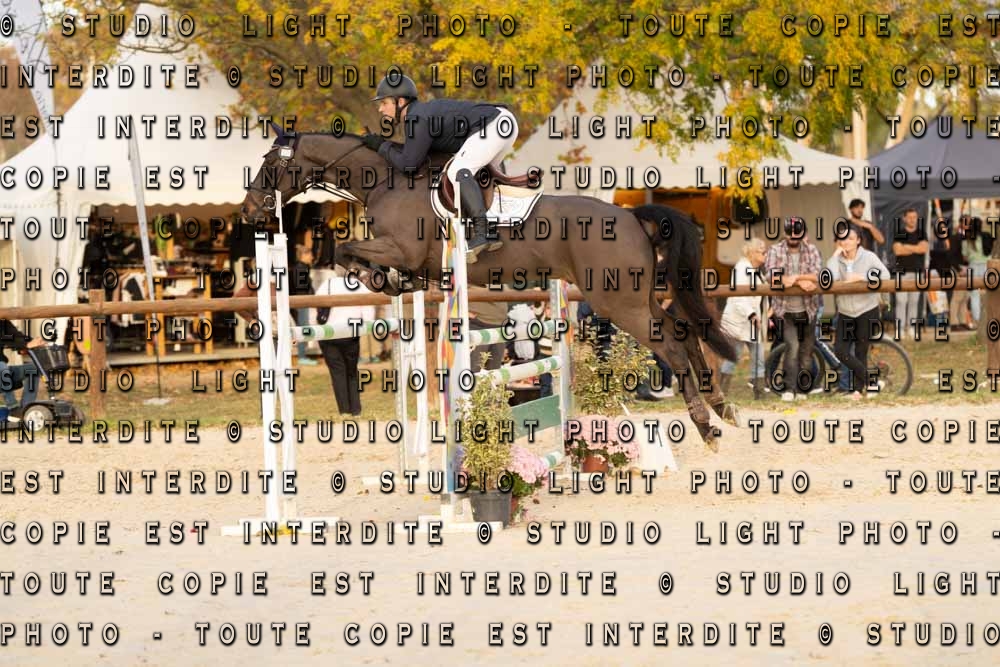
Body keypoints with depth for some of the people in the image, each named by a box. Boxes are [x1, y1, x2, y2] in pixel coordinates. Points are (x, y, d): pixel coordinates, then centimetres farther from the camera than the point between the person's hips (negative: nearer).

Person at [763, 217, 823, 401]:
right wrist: (801, 281, -22)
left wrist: (792, 278, -22)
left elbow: (817, 275, -12)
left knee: (806, 350, 7)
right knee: (792, 346, -16)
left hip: (807, 309, 2)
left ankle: (802, 391, 16)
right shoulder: (775, 251, -1)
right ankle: (789, 389, -11)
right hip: (785, 310, -2)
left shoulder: (812, 250, 1)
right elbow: (770, 275, -16)